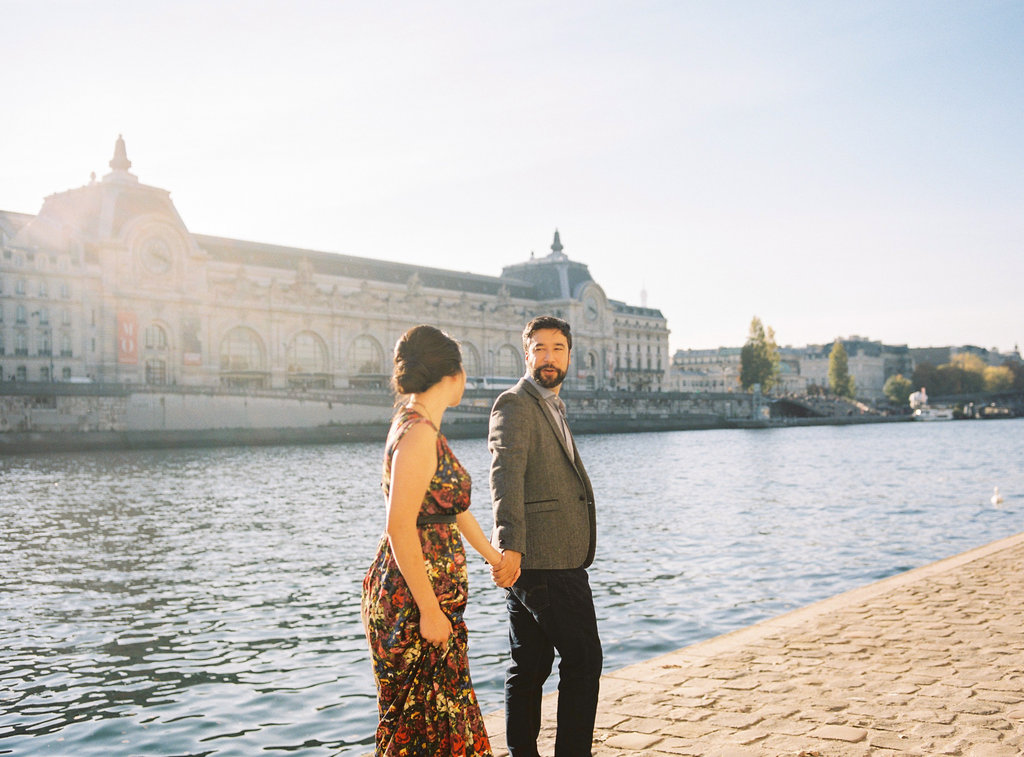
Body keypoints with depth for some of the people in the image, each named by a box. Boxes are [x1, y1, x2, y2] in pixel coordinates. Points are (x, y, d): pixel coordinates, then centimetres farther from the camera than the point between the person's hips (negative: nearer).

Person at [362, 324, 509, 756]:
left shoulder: (419, 427, 11)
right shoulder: (418, 433, -19)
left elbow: (450, 504, 23)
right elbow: (400, 529, -24)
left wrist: (490, 554, 33)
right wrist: (429, 610, -20)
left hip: (434, 591, 10)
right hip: (417, 596, -10)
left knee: (444, 711, 18)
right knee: (422, 721, 1)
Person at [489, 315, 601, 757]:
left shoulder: (551, 407, 22)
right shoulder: (514, 405, -10)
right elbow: (506, 475, -24)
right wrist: (510, 546, -35)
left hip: (530, 560, 9)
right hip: (546, 560, -9)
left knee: (530, 665, 12)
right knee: (583, 660, -3)